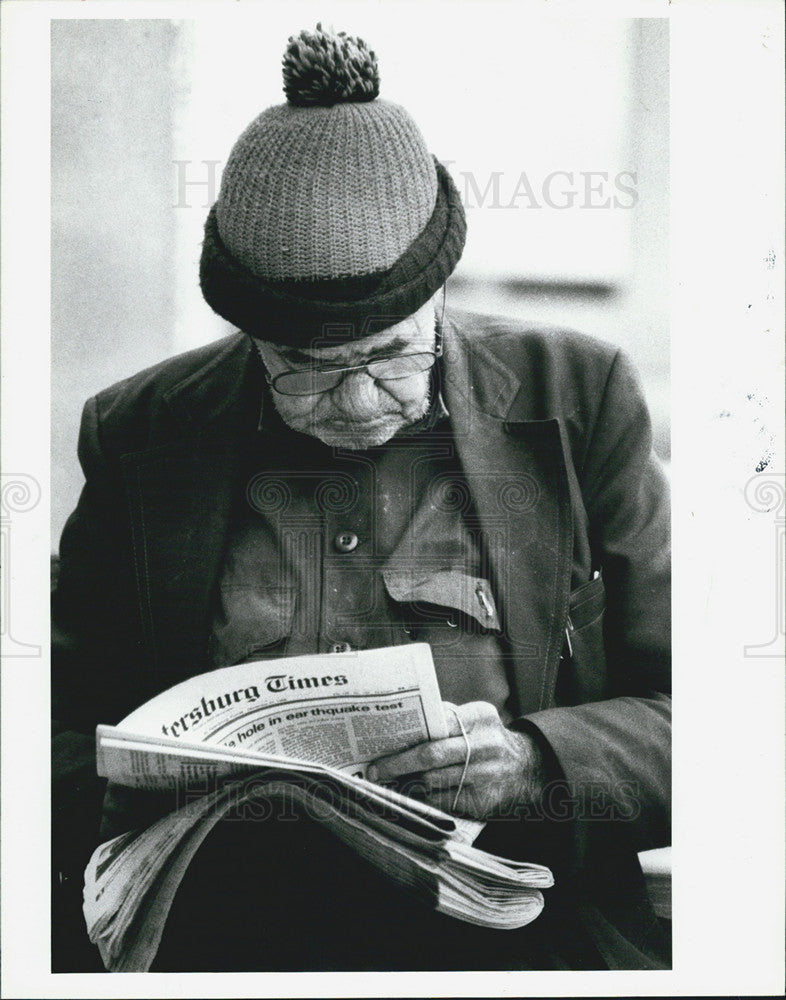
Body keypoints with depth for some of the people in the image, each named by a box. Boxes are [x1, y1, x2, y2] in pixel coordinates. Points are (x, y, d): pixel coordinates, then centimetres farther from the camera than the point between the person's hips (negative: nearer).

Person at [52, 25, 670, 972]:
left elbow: (687, 720, 4)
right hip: (220, 941, 0)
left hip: (517, 938, 1)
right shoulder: (143, 436, 6)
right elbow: (69, 710, 15)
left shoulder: (576, 404, 2)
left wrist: (536, 764, -15)